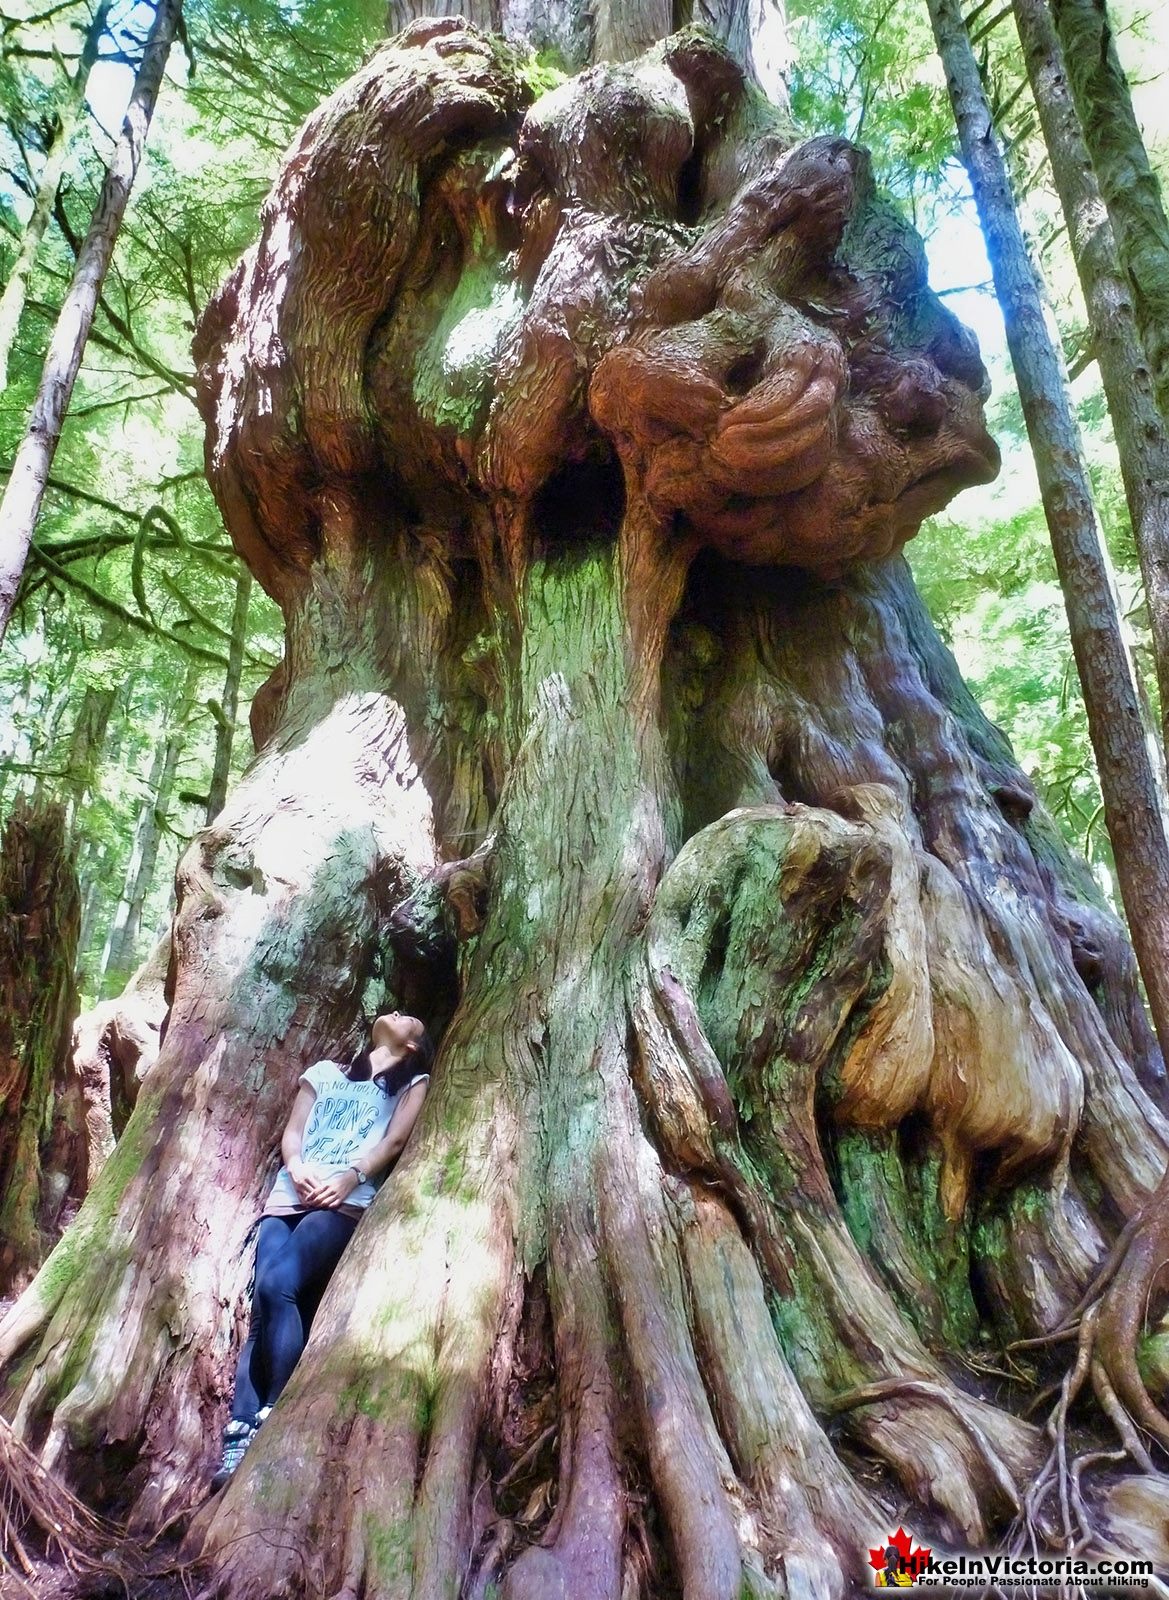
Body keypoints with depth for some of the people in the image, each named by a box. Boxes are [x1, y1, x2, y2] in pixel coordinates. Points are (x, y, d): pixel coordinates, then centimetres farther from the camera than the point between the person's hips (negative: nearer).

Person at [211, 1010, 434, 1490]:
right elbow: (292, 1130, 18)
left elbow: (396, 1139, 3)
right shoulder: (324, 1072, 29)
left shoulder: (412, 1083, 19)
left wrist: (350, 1177, -14)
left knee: (277, 1287, -27)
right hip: (288, 1196, 4)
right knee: (263, 1309, -16)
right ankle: (239, 1438, -18)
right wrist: (295, 1165, -5)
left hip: (347, 1203, -4)